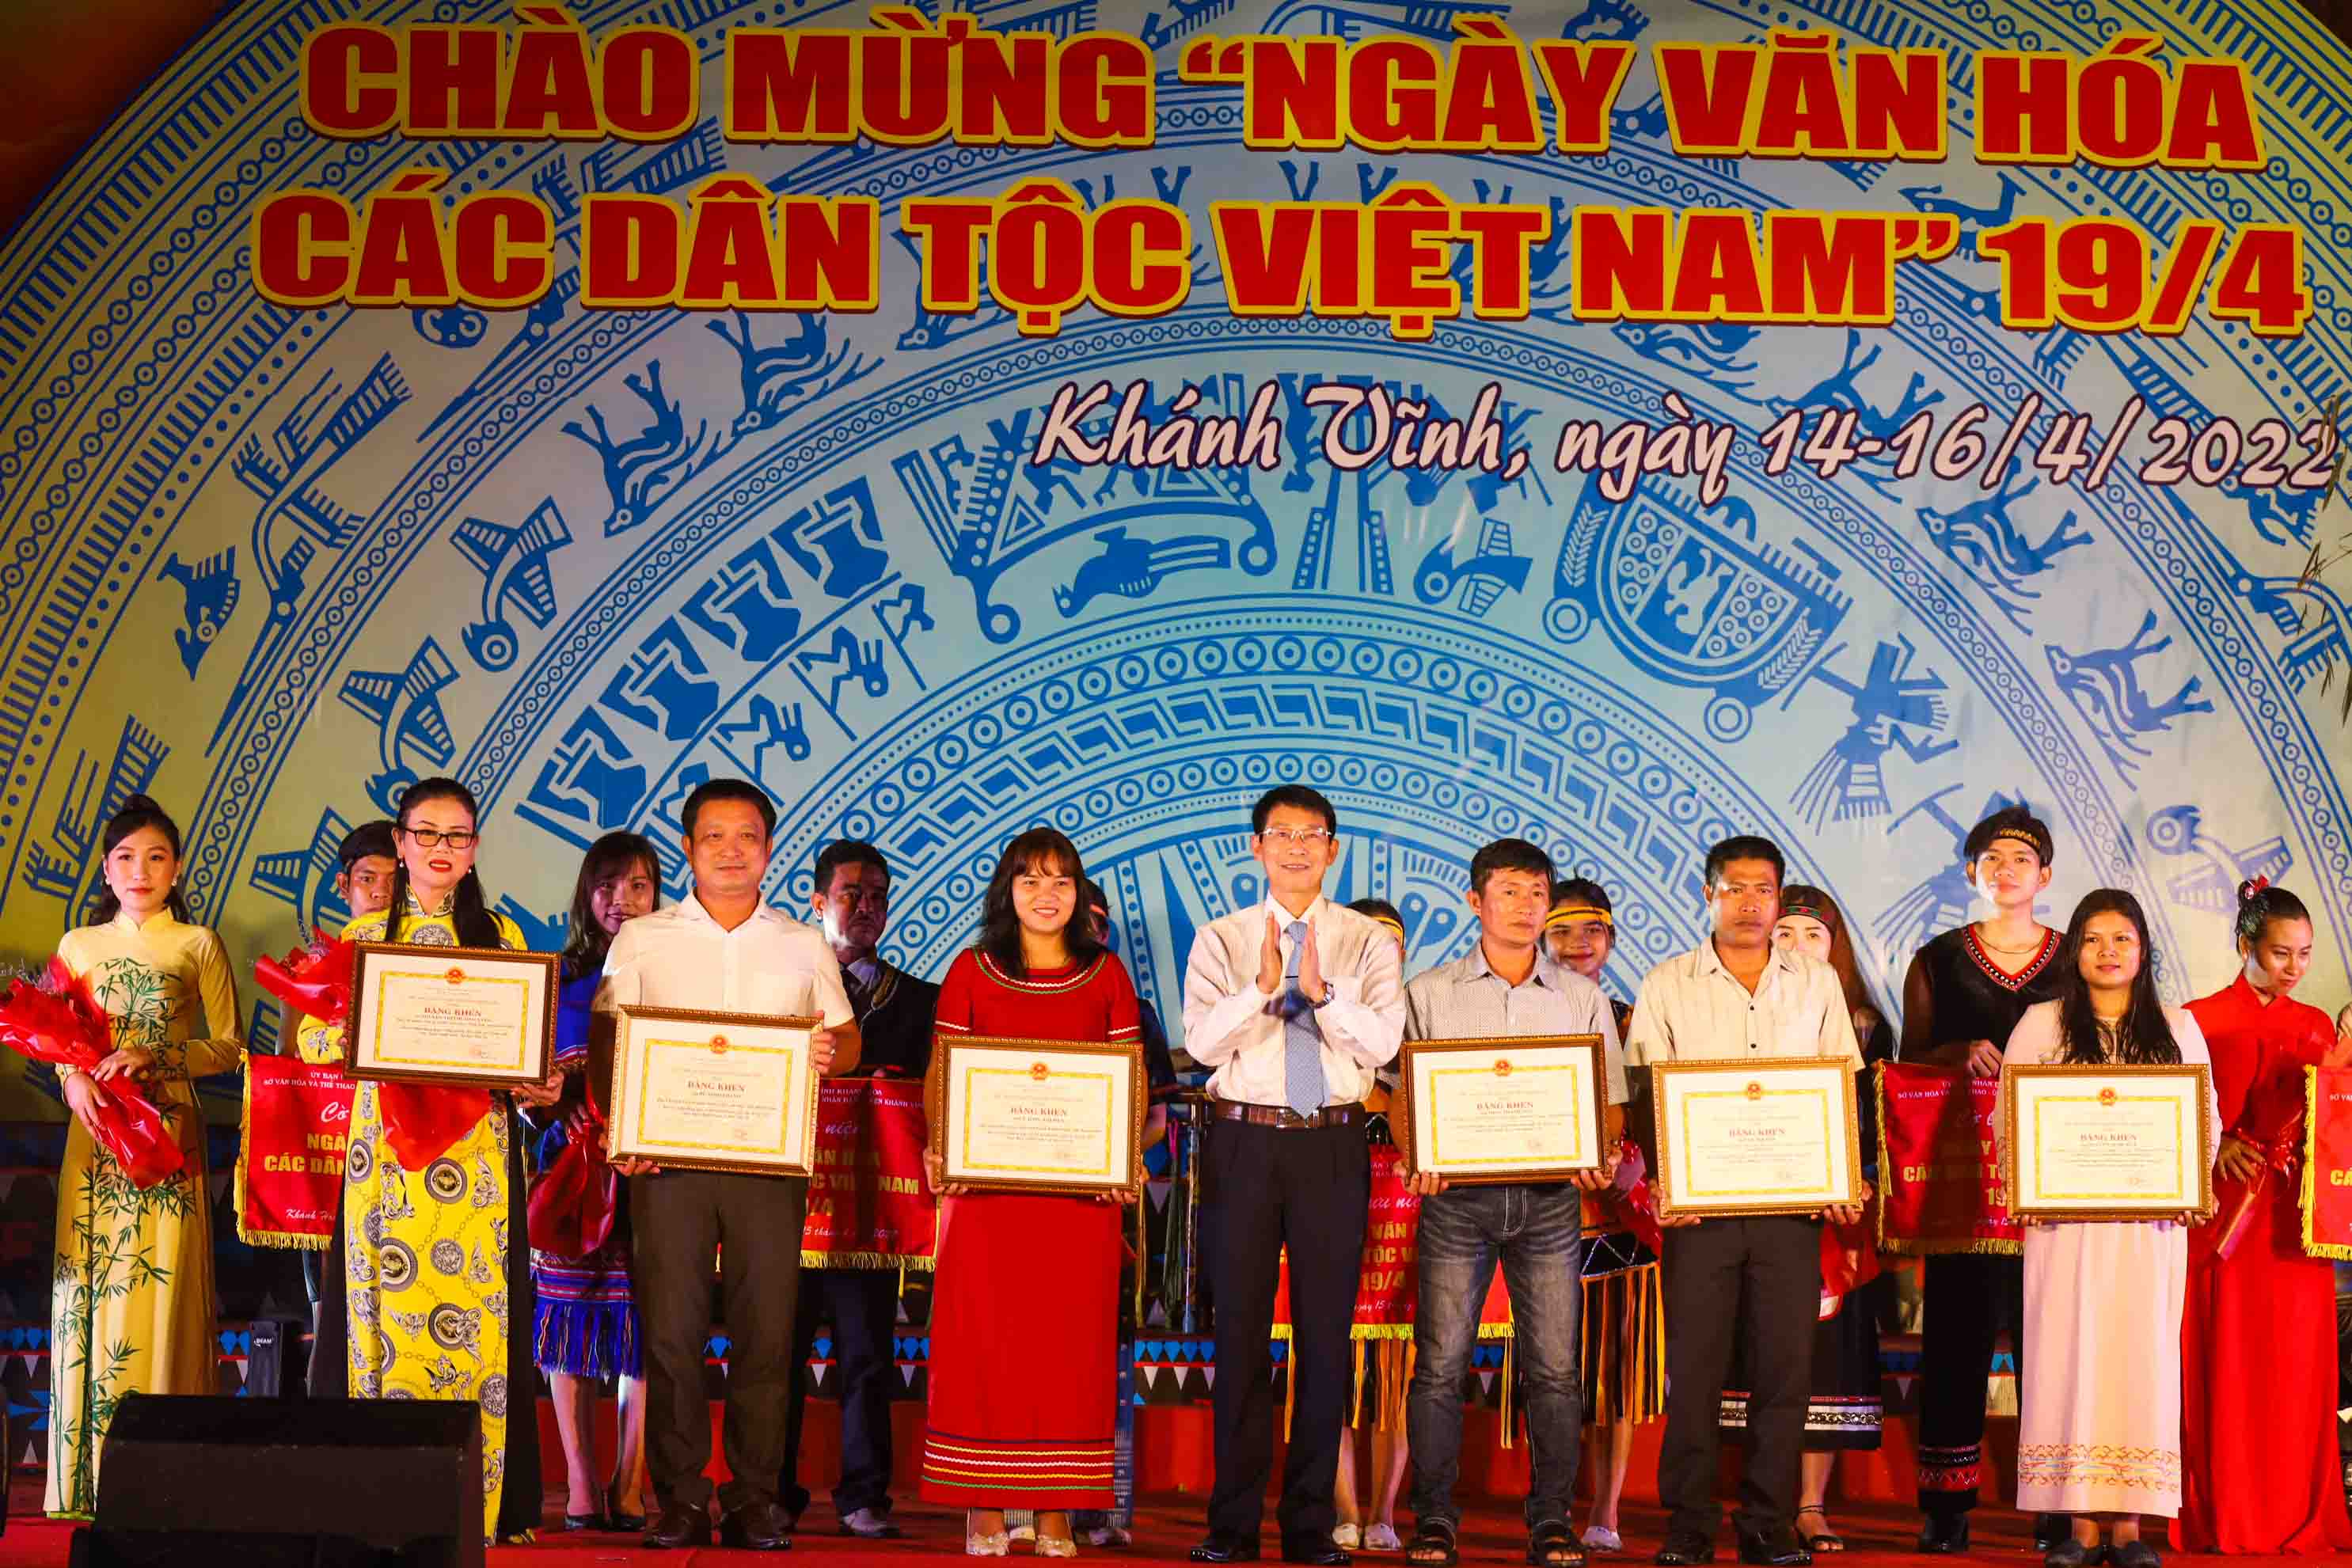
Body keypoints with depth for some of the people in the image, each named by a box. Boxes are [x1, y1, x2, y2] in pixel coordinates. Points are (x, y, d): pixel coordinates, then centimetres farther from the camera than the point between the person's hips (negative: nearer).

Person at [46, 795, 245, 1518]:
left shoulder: (198, 945, 4)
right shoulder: (78, 945, 12)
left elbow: (229, 1047, 2)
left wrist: (156, 1056, -14)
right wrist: (73, 1080, -7)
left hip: (169, 1132, -2)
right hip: (94, 1133, 3)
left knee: (161, 1288, -5)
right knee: (89, 1289, 0)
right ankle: (88, 1478, 6)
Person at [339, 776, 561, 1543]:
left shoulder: (501, 935, 12)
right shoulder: (363, 934, 12)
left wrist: (541, 1084, -10)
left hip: (478, 1150, 0)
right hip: (387, 1140, 0)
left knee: (477, 1315, -5)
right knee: (389, 1307, -3)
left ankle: (479, 1504, -1)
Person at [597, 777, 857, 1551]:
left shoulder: (805, 946, 14)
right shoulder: (641, 941, 11)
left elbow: (846, 1041, 12)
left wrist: (832, 1050, -12)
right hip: (667, 1157, -1)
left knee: (766, 1331, -2)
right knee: (670, 1329, -4)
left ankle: (755, 1498, 6)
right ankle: (680, 1499, 4)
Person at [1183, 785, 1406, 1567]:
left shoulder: (1368, 942, 5)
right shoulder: (1221, 939, 6)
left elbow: (1381, 1042, -8)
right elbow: (1201, 1040, -8)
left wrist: (1321, 988, -22)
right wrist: (1262, 984, -23)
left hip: (1332, 1144, 0)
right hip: (1243, 1142, 0)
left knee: (1327, 1334, 4)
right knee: (1240, 1331, 5)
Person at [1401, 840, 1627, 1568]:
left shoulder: (1583, 998, 10)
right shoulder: (1429, 994, 7)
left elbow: (1610, 1100, 10)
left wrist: (1601, 1158, -9)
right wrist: (1417, 1159, -10)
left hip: (1551, 1198, 1)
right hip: (1457, 1194, -1)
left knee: (1554, 1367, 0)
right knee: (1440, 1362, -2)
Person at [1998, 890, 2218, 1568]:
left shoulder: (2177, 1027, 13)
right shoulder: (2041, 1024, 8)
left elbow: (2206, 1118, 10)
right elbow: (2007, 1116, 5)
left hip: (2151, 1222, 1)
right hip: (2066, 1218, -1)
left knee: (2142, 1354, -1)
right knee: (2070, 1353, -4)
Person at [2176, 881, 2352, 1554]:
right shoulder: (2200, 1020, 0)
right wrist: (2218, 1147, -20)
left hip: (2293, 1222, 4)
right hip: (2224, 1215, -4)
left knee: (2296, 1369, 4)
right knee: (2225, 1367, -3)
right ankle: (2222, 1521, 3)